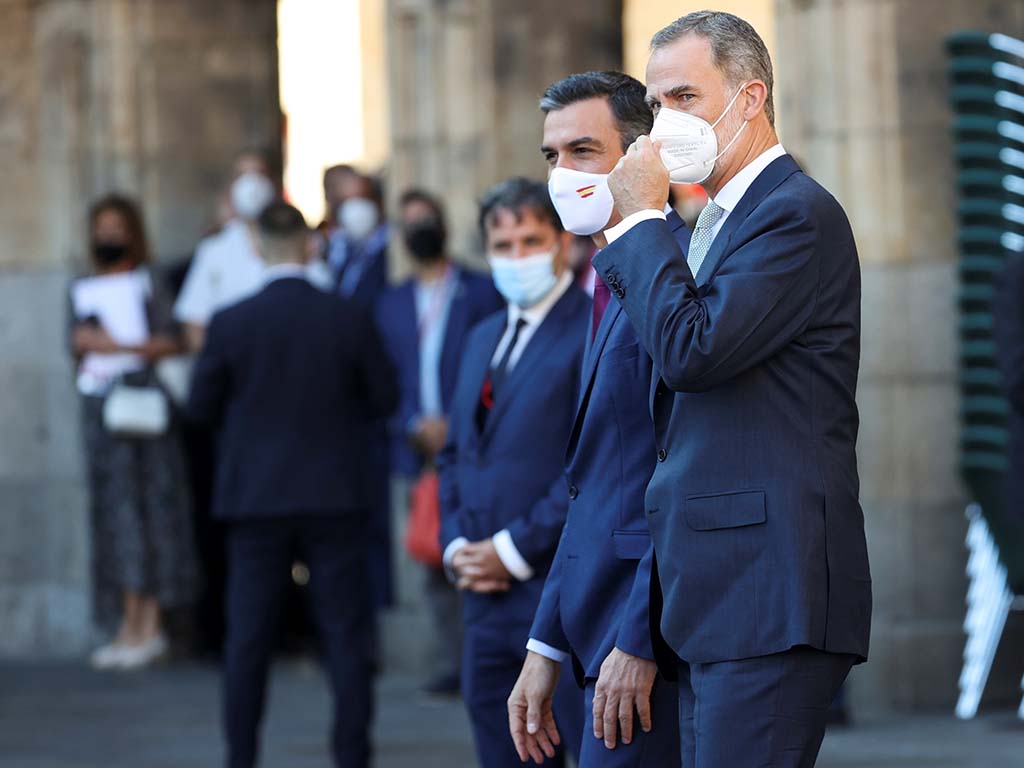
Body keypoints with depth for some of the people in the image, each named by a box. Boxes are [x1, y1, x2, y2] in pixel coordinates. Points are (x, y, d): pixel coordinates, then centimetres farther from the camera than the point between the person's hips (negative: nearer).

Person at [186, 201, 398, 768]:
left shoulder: (230, 324, -8)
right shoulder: (348, 319, -7)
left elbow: (201, 408, 0)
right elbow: (384, 396, 3)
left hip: (256, 498, 0)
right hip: (334, 498, 0)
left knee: (248, 637, 7)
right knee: (346, 635, 6)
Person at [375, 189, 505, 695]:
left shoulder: (481, 293, 3)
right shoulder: (391, 305, 16)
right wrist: (416, 425, -4)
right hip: (419, 452, 4)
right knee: (434, 563, 3)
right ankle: (456, 662, 10)